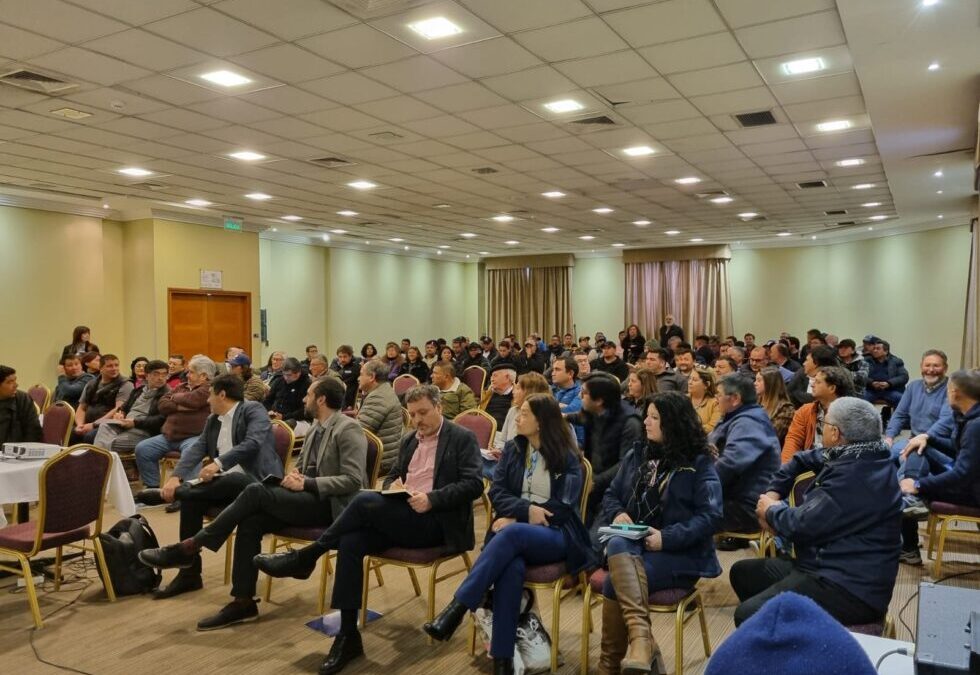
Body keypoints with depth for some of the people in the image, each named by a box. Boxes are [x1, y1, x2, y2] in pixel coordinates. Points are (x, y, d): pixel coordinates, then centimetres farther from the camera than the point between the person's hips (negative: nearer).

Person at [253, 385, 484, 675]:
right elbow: (391, 476, 24)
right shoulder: (409, 441, 20)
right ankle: (348, 635, -14)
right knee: (350, 543, -22)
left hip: (435, 522, -6)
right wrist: (393, 485, -2)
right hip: (400, 516, 7)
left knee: (364, 501, -26)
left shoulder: (463, 438, -2)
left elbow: (474, 485, -11)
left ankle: (306, 556, -8)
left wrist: (432, 498, -23)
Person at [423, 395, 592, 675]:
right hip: (515, 528, 3)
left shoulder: (568, 459, 2)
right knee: (512, 567, -35)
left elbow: (564, 508, -7)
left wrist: (516, 518, -13)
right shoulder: (513, 448, 13)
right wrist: (526, 509, -15)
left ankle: (456, 609, -38)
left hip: (556, 536, -3)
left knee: (512, 534, -37)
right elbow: (497, 492, 5)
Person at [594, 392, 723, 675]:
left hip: (680, 553, -4)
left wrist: (667, 538, -21)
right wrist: (617, 514, -6)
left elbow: (710, 516, -10)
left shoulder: (699, 463, -1)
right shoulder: (636, 454, 15)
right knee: (618, 546, -35)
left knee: (614, 584, -31)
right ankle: (640, 634, -43)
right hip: (633, 543, 5)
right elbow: (611, 495, 18)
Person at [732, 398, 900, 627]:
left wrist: (771, 509, 0)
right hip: (827, 567, 11)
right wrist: (773, 492, 11)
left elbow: (800, 526, -21)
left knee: (747, 616, -25)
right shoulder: (856, 456, 8)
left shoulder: (856, 476, -24)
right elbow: (802, 460, 25)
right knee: (742, 572, 17)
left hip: (849, 590, -11)